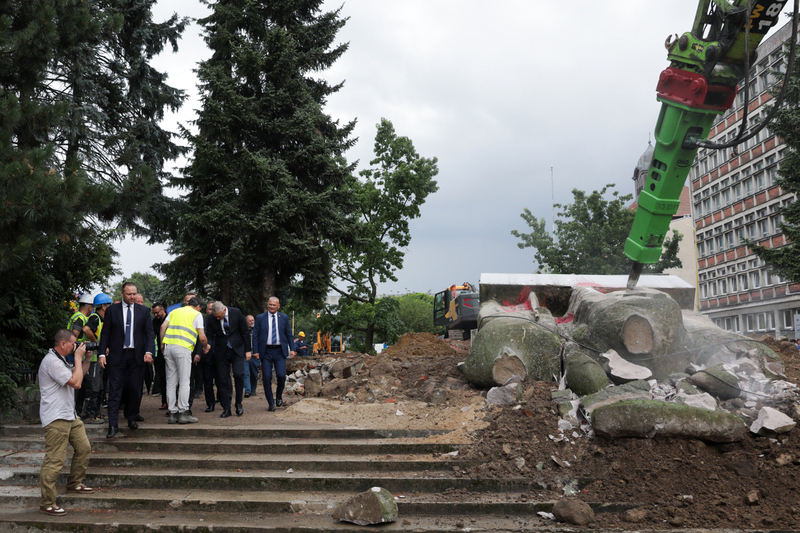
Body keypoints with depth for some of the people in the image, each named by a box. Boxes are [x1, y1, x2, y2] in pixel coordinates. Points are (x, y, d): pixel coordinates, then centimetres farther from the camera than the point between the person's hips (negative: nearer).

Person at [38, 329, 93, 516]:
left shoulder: (62, 360, 15)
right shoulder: (52, 362, -19)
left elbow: (80, 374, 28)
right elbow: (76, 382, -22)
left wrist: (86, 358, 13)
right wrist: (78, 357, -13)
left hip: (69, 416, 11)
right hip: (56, 418, -11)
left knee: (84, 448, 15)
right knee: (55, 460, -10)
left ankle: (74, 484, 33)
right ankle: (46, 504, -4)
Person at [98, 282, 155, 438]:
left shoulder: (143, 311, 7)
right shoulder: (111, 310, 4)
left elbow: (149, 333, 4)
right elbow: (105, 333, 4)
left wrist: (149, 351, -10)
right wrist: (102, 353, -5)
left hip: (137, 355, 1)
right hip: (117, 355, -1)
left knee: (135, 388, 7)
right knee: (115, 390, -4)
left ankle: (132, 418, 25)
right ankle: (113, 425, -4)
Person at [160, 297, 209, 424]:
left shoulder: (175, 311, 22)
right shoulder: (197, 314, 7)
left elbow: (163, 326, 9)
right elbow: (202, 337, 1)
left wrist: (162, 344, 15)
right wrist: (205, 347, 18)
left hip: (168, 346, 5)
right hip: (183, 348, -5)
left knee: (171, 381, 7)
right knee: (184, 381, -1)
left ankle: (172, 413, 9)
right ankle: (183, 413, -3)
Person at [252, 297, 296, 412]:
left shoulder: (284, 318, 8)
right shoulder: (260, 318, 5)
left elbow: (289, 334, 12)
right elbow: (255, 335, 4)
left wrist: (292, 349, 3)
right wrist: (256, 351, -5)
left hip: (280, 351, 0)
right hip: (266, 352, 0)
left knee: (281, 375, -11)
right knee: (267, 377, -4)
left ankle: (279, 396, 18)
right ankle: (271, 403, 8)